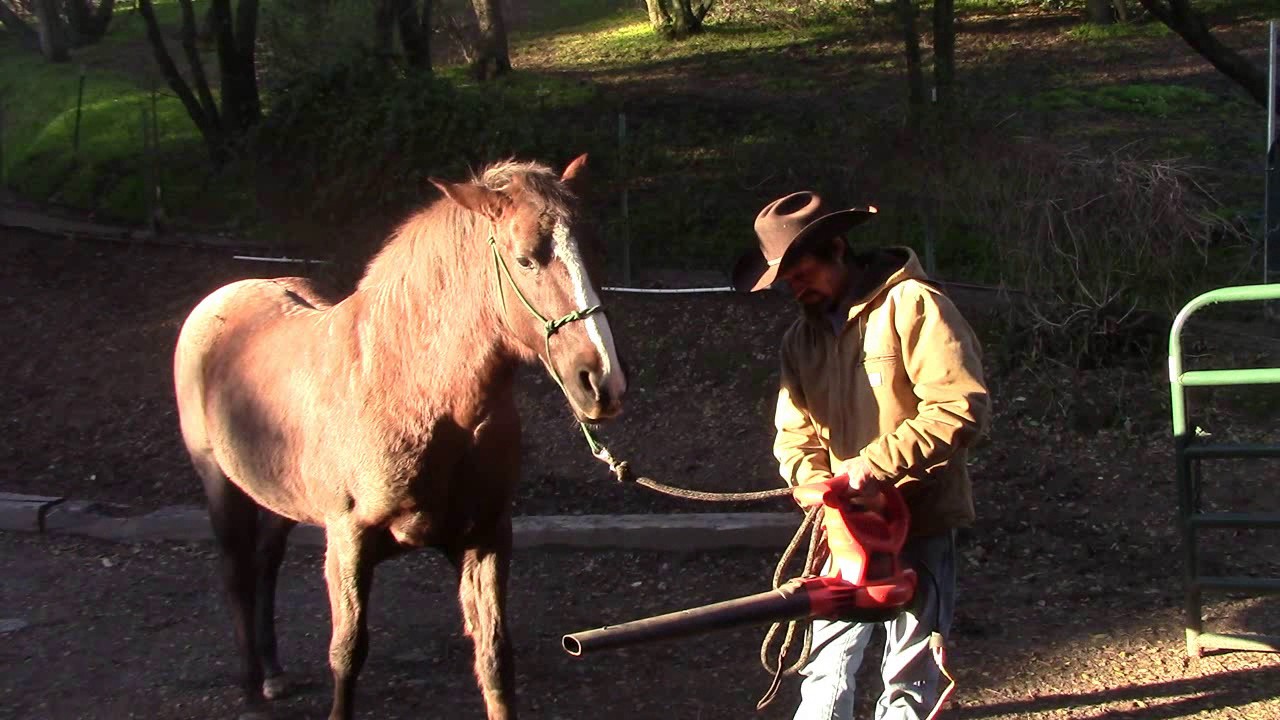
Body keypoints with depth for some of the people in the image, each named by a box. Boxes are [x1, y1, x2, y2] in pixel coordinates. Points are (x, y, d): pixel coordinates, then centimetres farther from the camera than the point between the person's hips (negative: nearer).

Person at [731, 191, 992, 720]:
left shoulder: (912, 305, -12)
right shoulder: (801, 338, 9)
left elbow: (962, 408, -20)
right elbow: (795, 435, 7)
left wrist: (875, 463, -22)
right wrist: (818, 488, -13)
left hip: (919, 522, -6)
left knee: (911, 677, 4)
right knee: (827, 665, 9)